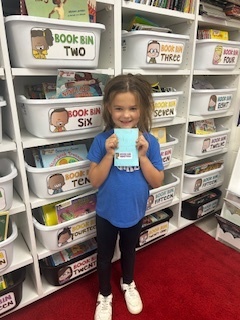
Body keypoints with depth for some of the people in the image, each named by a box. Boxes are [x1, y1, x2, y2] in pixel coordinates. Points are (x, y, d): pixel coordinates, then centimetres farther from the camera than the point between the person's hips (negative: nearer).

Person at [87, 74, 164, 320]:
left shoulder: (149, 142, -13)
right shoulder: (102, 140, -17)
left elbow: (157, 182, -11)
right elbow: (94, 181, -16)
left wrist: (142, 155, -25)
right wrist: (109, 154, -29)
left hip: (135, 213, 2)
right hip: (107, 213, -1)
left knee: (129, 250, 27)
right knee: (105, 255, 20)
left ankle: (128, 284, 57)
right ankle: (104, 295, 48)